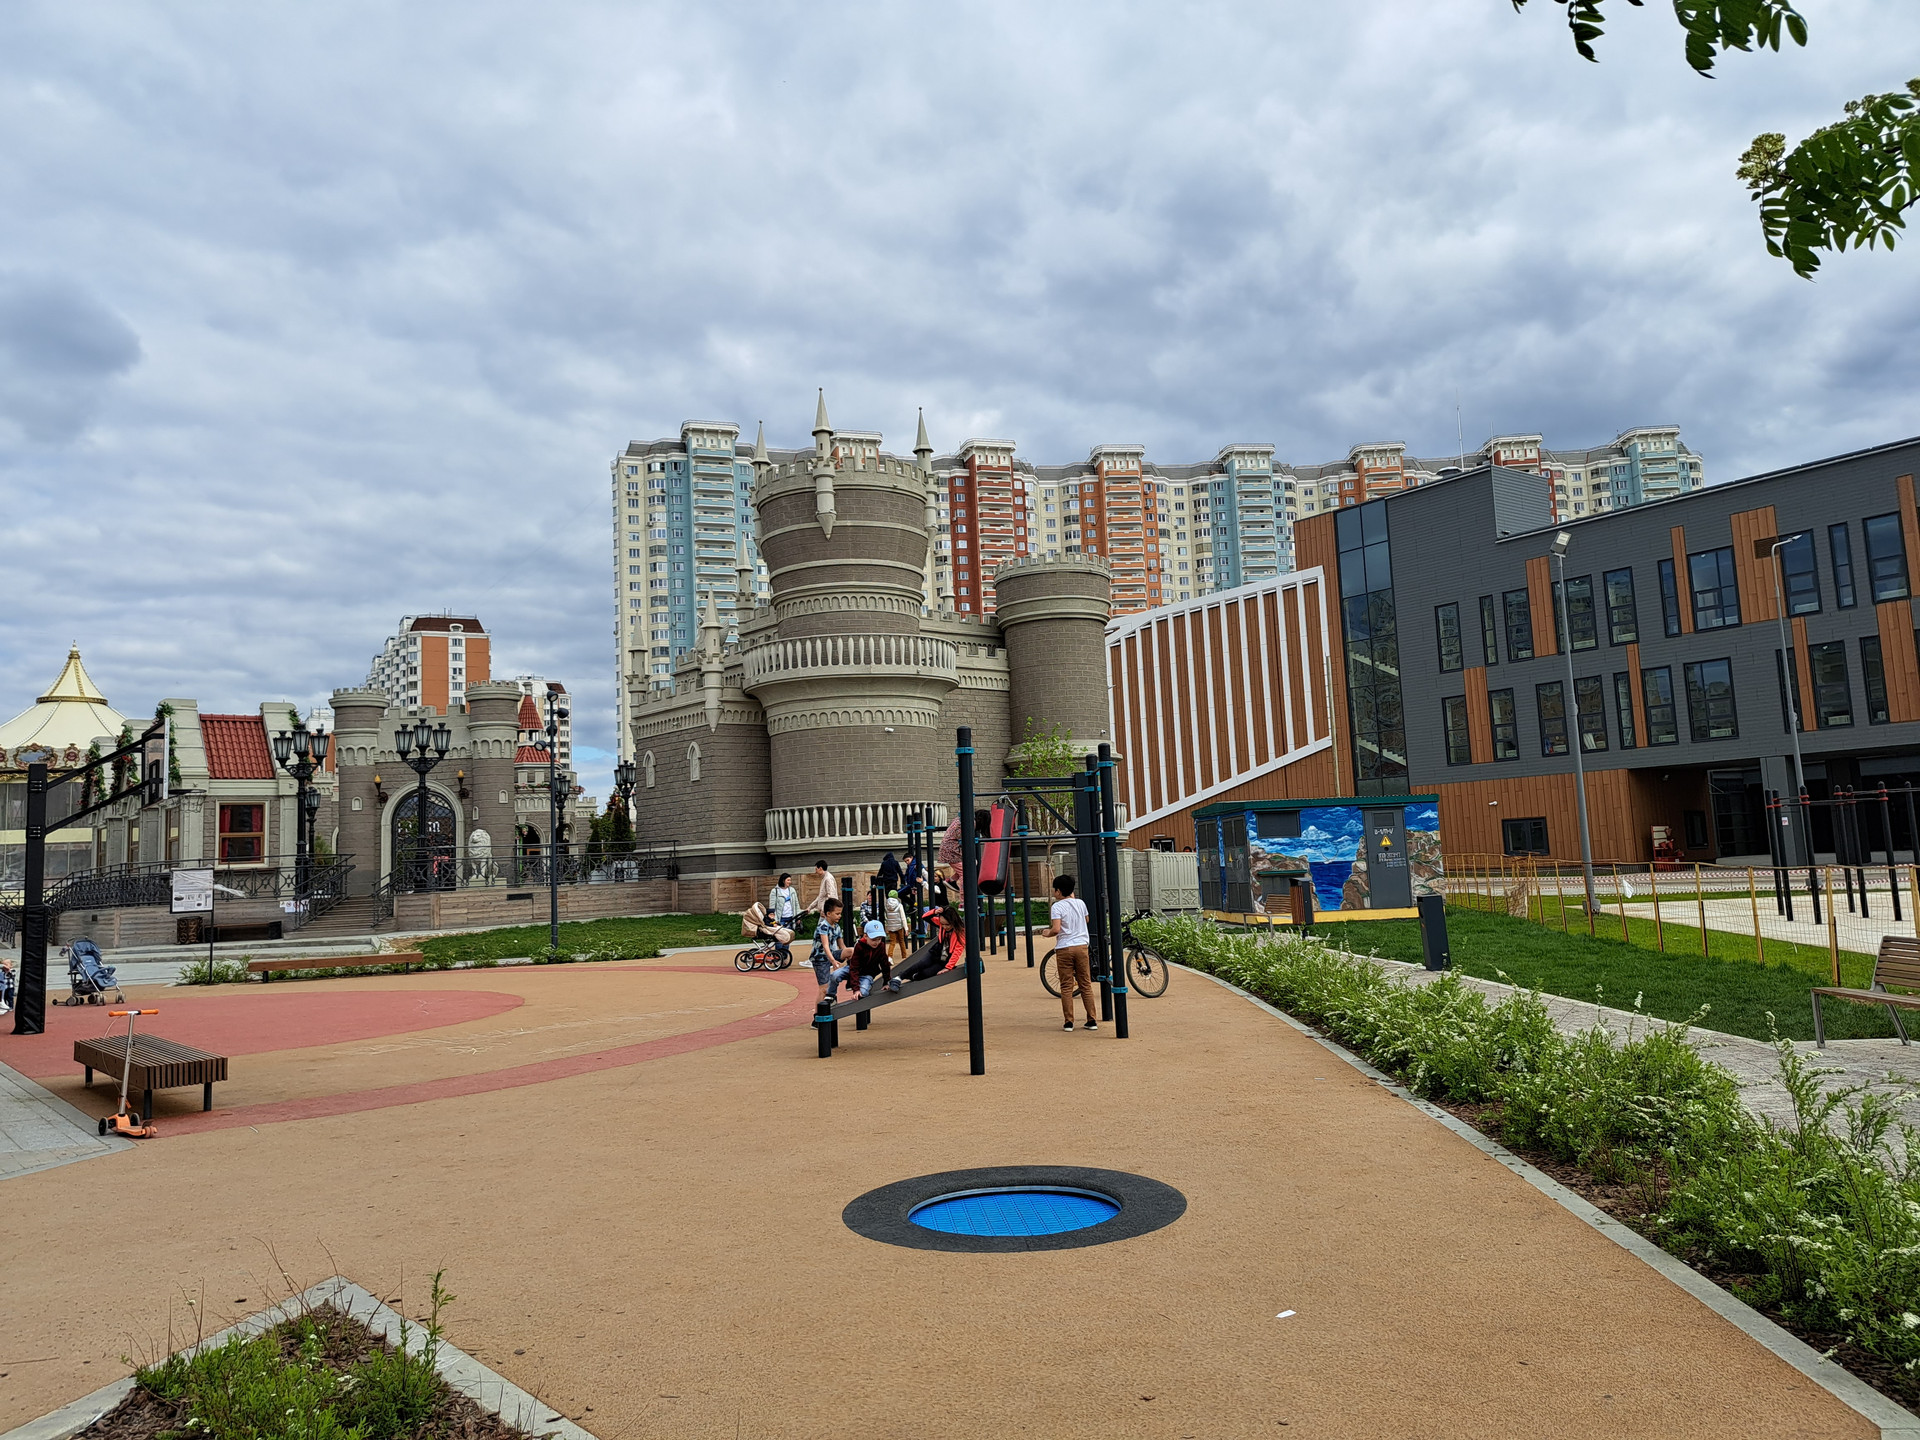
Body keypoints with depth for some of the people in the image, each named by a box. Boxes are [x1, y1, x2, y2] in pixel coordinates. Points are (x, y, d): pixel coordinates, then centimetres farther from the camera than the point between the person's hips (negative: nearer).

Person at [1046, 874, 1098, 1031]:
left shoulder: (1057, 906, -9)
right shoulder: (1080, 903, 6)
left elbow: (1056, 929, -20)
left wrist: (1048, 933, 2)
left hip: (1064, 949, -4)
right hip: (1081, 946, 4)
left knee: (1066, 987, 3)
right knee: (1086, 985, 8)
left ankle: (1069, 1022, 2)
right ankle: (1092, 1020, 7)